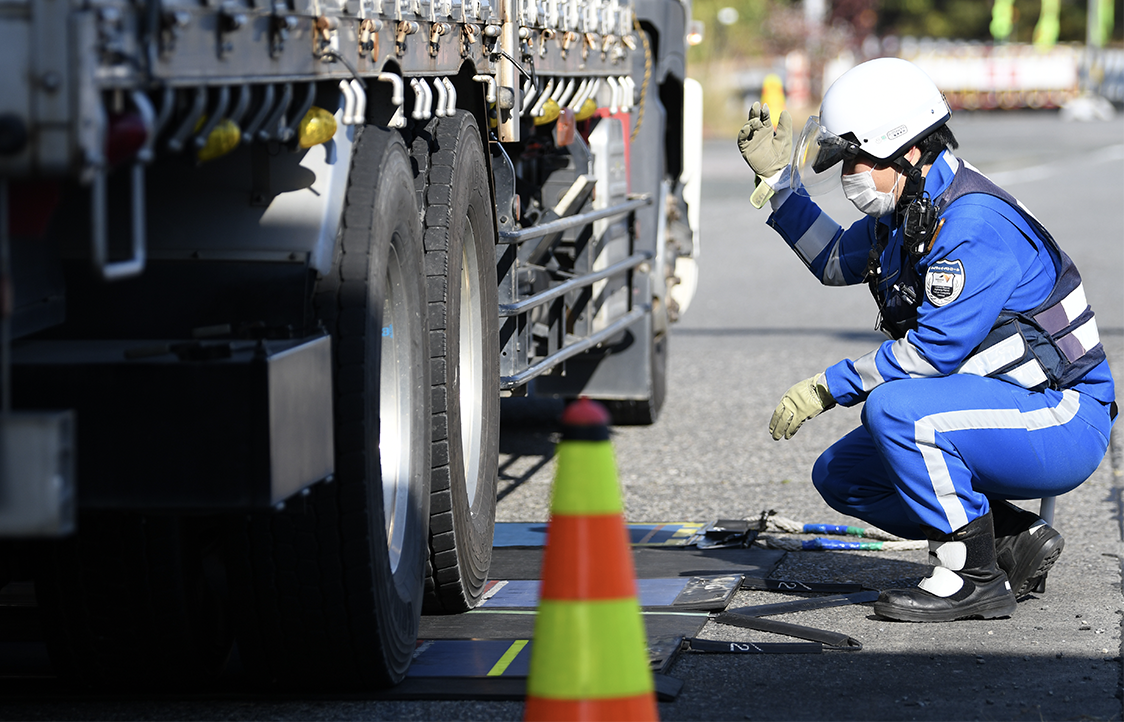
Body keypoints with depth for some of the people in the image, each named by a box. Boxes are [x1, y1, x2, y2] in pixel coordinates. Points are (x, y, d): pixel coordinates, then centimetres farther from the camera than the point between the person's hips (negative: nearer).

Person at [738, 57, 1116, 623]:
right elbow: (837, 260, 28)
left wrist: (828, 387, -17)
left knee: (894, 408, -31)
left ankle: (975, 577, -19)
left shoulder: (976, 226, -24)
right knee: (838, 475, 7)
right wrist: (778, 178, 20)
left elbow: (931, 353, -26)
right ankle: (1015, 539, 8)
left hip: (1059, 422, -10)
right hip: (1002, 414, 10)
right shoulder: (907, 208, 7)